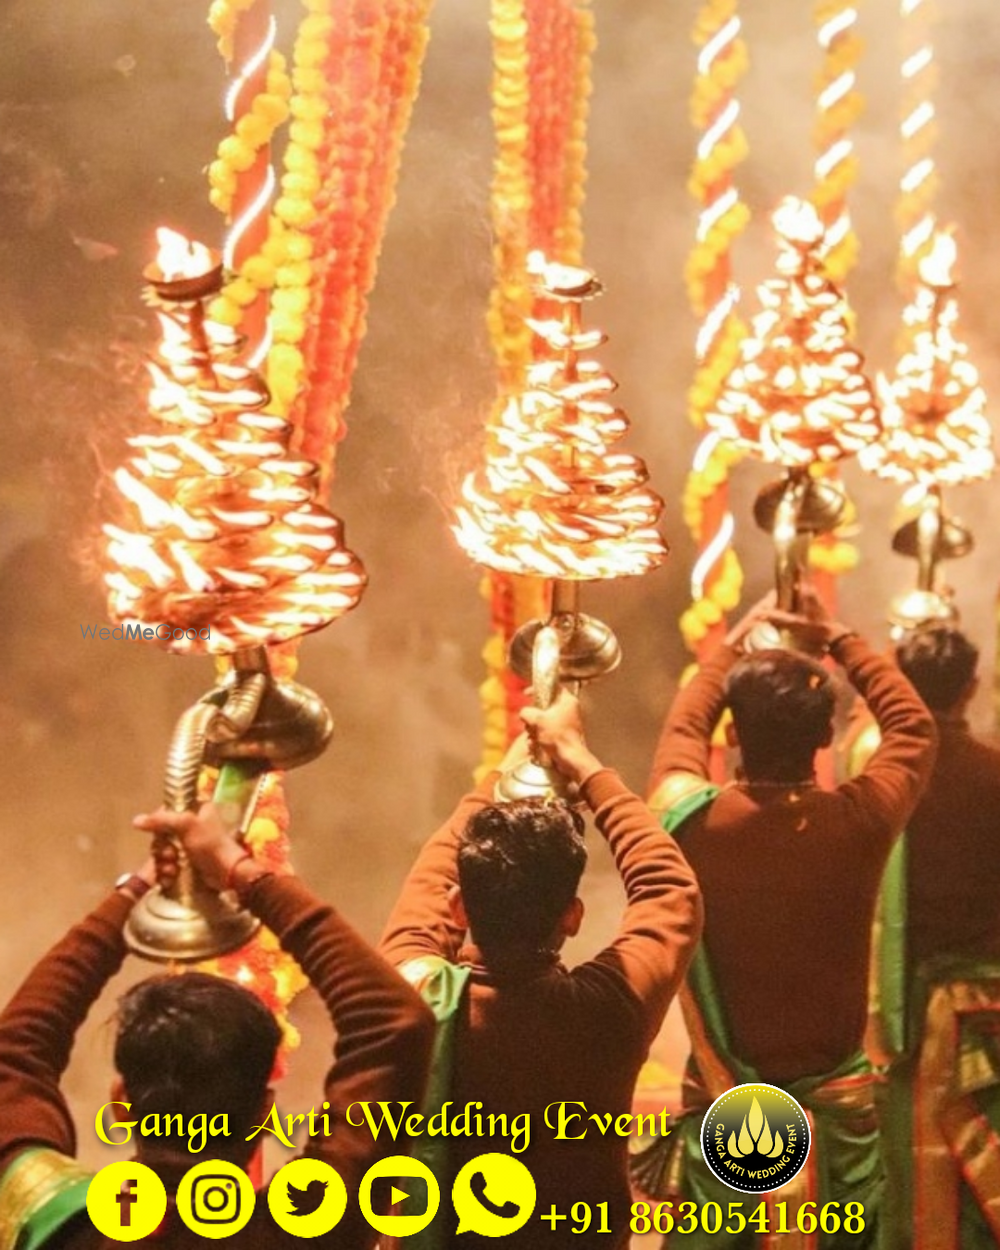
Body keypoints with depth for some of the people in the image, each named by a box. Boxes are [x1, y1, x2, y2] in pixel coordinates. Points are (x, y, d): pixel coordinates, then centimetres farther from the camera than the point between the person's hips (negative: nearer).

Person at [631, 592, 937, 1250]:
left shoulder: (691, 819, -17)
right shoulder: (861, 820, -17)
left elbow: (683, 727, 8)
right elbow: (914, 728, 5)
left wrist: (733, 646, 19)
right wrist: (840, 639, 12)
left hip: (721, 1105, 0)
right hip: (837, 1104, 0)